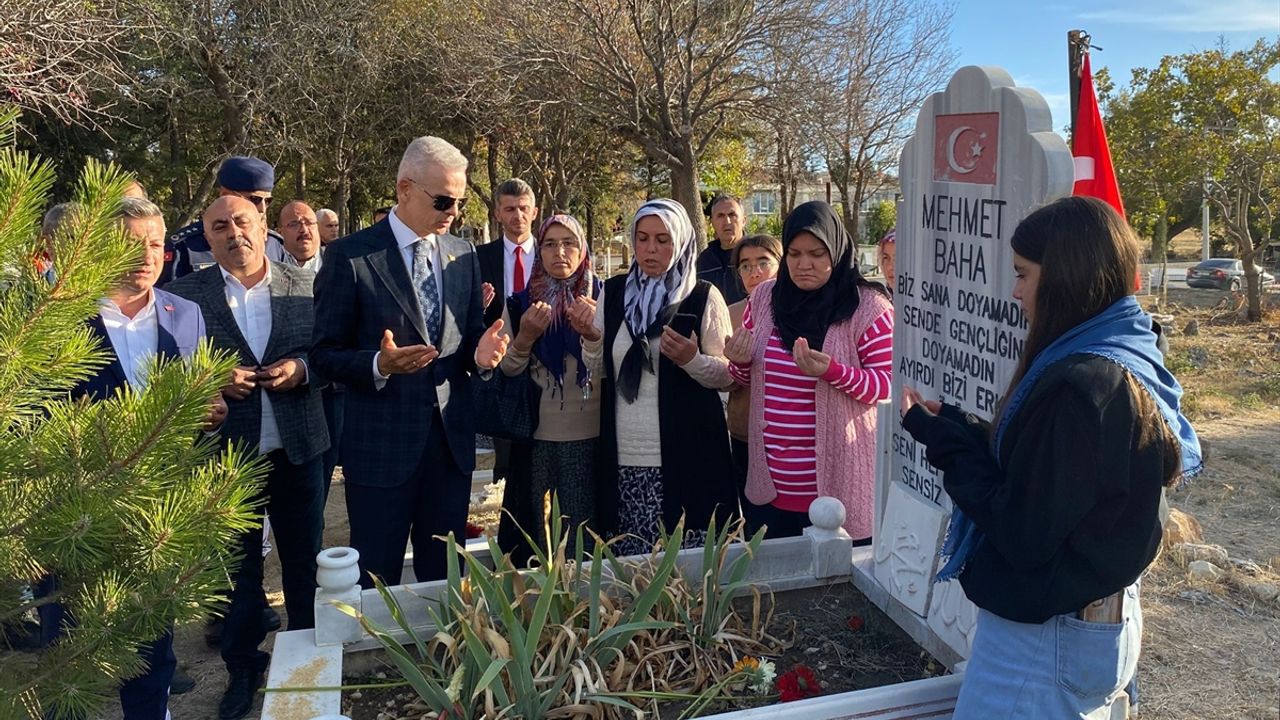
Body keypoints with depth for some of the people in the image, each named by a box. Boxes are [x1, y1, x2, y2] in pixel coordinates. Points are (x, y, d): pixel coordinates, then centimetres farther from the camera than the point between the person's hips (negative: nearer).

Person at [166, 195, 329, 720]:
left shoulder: (305, 286, 1)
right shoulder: (185, 294, -2)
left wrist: (302, 368, -14)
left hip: (296, 450, 1)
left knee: (304, 560, 14)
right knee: (238, 568, 14)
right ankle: (243, 666, 31)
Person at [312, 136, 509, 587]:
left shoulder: (464, 255, 7)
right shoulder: (350, 256, -8)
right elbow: (326, 355, -6)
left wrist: (480, 352, -9)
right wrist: (379, 365, -25)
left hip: (452, 440, 5)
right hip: (382, 444, -4)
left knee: (445, 577, 17)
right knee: (376, 584, 10)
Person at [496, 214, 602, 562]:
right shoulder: (521, 303, 5)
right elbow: (506, 371, 2)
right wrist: (525, 338, -16)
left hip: (587, 436, -1)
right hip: (535, 436, 1)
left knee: (581, 535, 6)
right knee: (530, 529, 11)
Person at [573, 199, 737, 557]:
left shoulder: (704, 296, -2)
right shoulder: (612, 292, 8)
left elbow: (727, 375, -2)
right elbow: (599, 370, 11)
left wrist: (691, 359, -20)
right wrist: (591, 338, -8)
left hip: (685, 457, -3)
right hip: (625, 457, 3)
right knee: (629, 566, 5)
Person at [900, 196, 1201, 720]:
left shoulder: (1078, 388, -27)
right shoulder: (1127, 360, 3)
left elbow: (1022, 533, -23)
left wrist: (945, 439, -15)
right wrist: (955, 430, 2)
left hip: (1045, 635, -9)